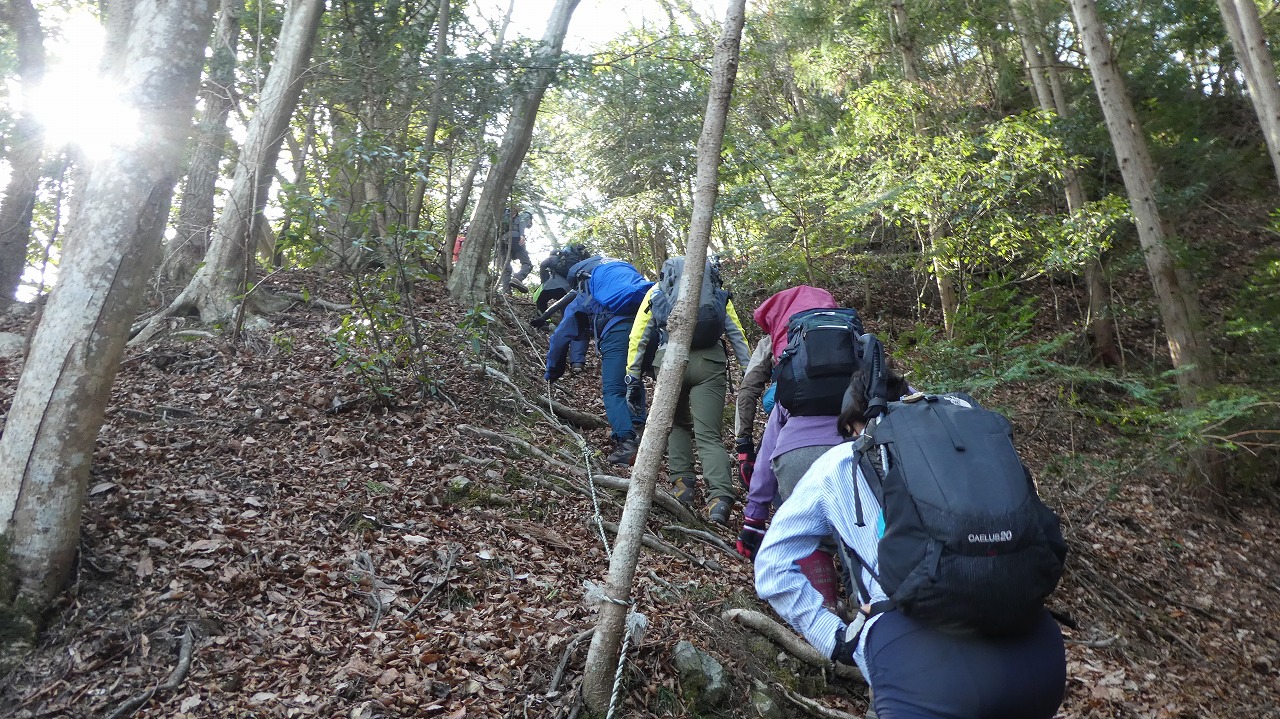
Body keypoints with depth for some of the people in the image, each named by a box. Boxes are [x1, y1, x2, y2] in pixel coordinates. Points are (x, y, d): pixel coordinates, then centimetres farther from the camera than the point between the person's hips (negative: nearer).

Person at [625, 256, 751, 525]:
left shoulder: (656, 291, 23)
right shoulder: (719, 293, 25)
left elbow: (639, 336, 14)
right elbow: (737, 335, 17)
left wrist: (632, 376, 15)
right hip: (709, 362, 0)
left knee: (677, 424, 23)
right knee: (709, 434, 0)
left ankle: (682, 483, 13)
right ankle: (720, 496, -18)